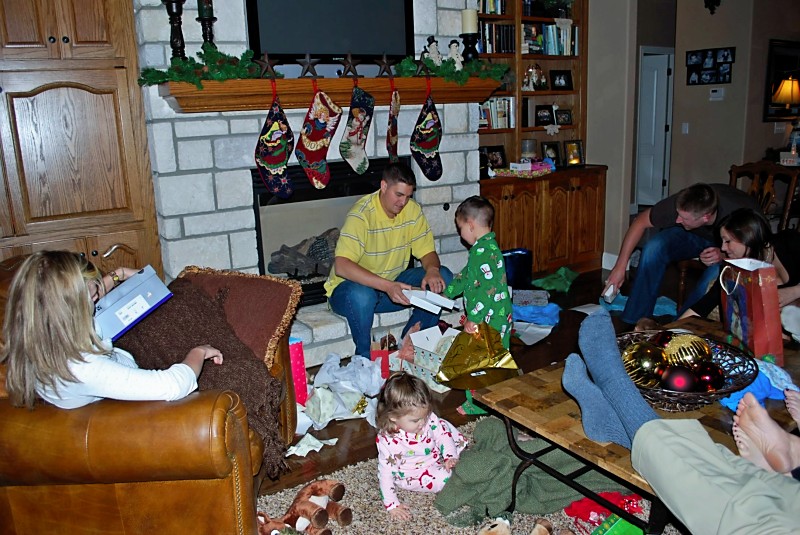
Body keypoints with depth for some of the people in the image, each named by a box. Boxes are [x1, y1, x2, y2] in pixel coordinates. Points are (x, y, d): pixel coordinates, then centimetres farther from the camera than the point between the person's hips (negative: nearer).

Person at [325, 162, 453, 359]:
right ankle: (364, 356, -13)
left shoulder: (412, 210, -4)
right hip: (350, 287, -6)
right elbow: (341, 266, -36)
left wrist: (432, 270, -26)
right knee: (361, 294, -40)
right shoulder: (361, 214, -24)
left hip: (393, 284, 6)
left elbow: (428, 252, 0)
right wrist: (387, 286, -46)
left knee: (443, 277, -11)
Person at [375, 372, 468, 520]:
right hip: (414, 476, -6)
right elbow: (385, 473, -25)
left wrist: (450, 457, -23)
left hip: (437, 457, 6)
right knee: (448, 476, -27)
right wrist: (392, 505, -24)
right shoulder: (387, 441, -33)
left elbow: (443, 434, -6)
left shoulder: (428, 418, -21)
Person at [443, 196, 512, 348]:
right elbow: (466, 276, 26)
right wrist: (447, 293, 31)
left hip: (492, 320, -10)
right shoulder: (486, 247, 14)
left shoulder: (484, 252, -19)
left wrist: (473, 318, -24)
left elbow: (488, 288, -26)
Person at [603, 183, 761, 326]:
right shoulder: (680, 203, -33)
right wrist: (620, 266, -20)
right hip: (695, 235, 2)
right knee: (654, 247, -27)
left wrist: (724, 254, -40)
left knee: (717, 271, -36)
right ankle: (634, 321, -18)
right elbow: (641, 222, -19)